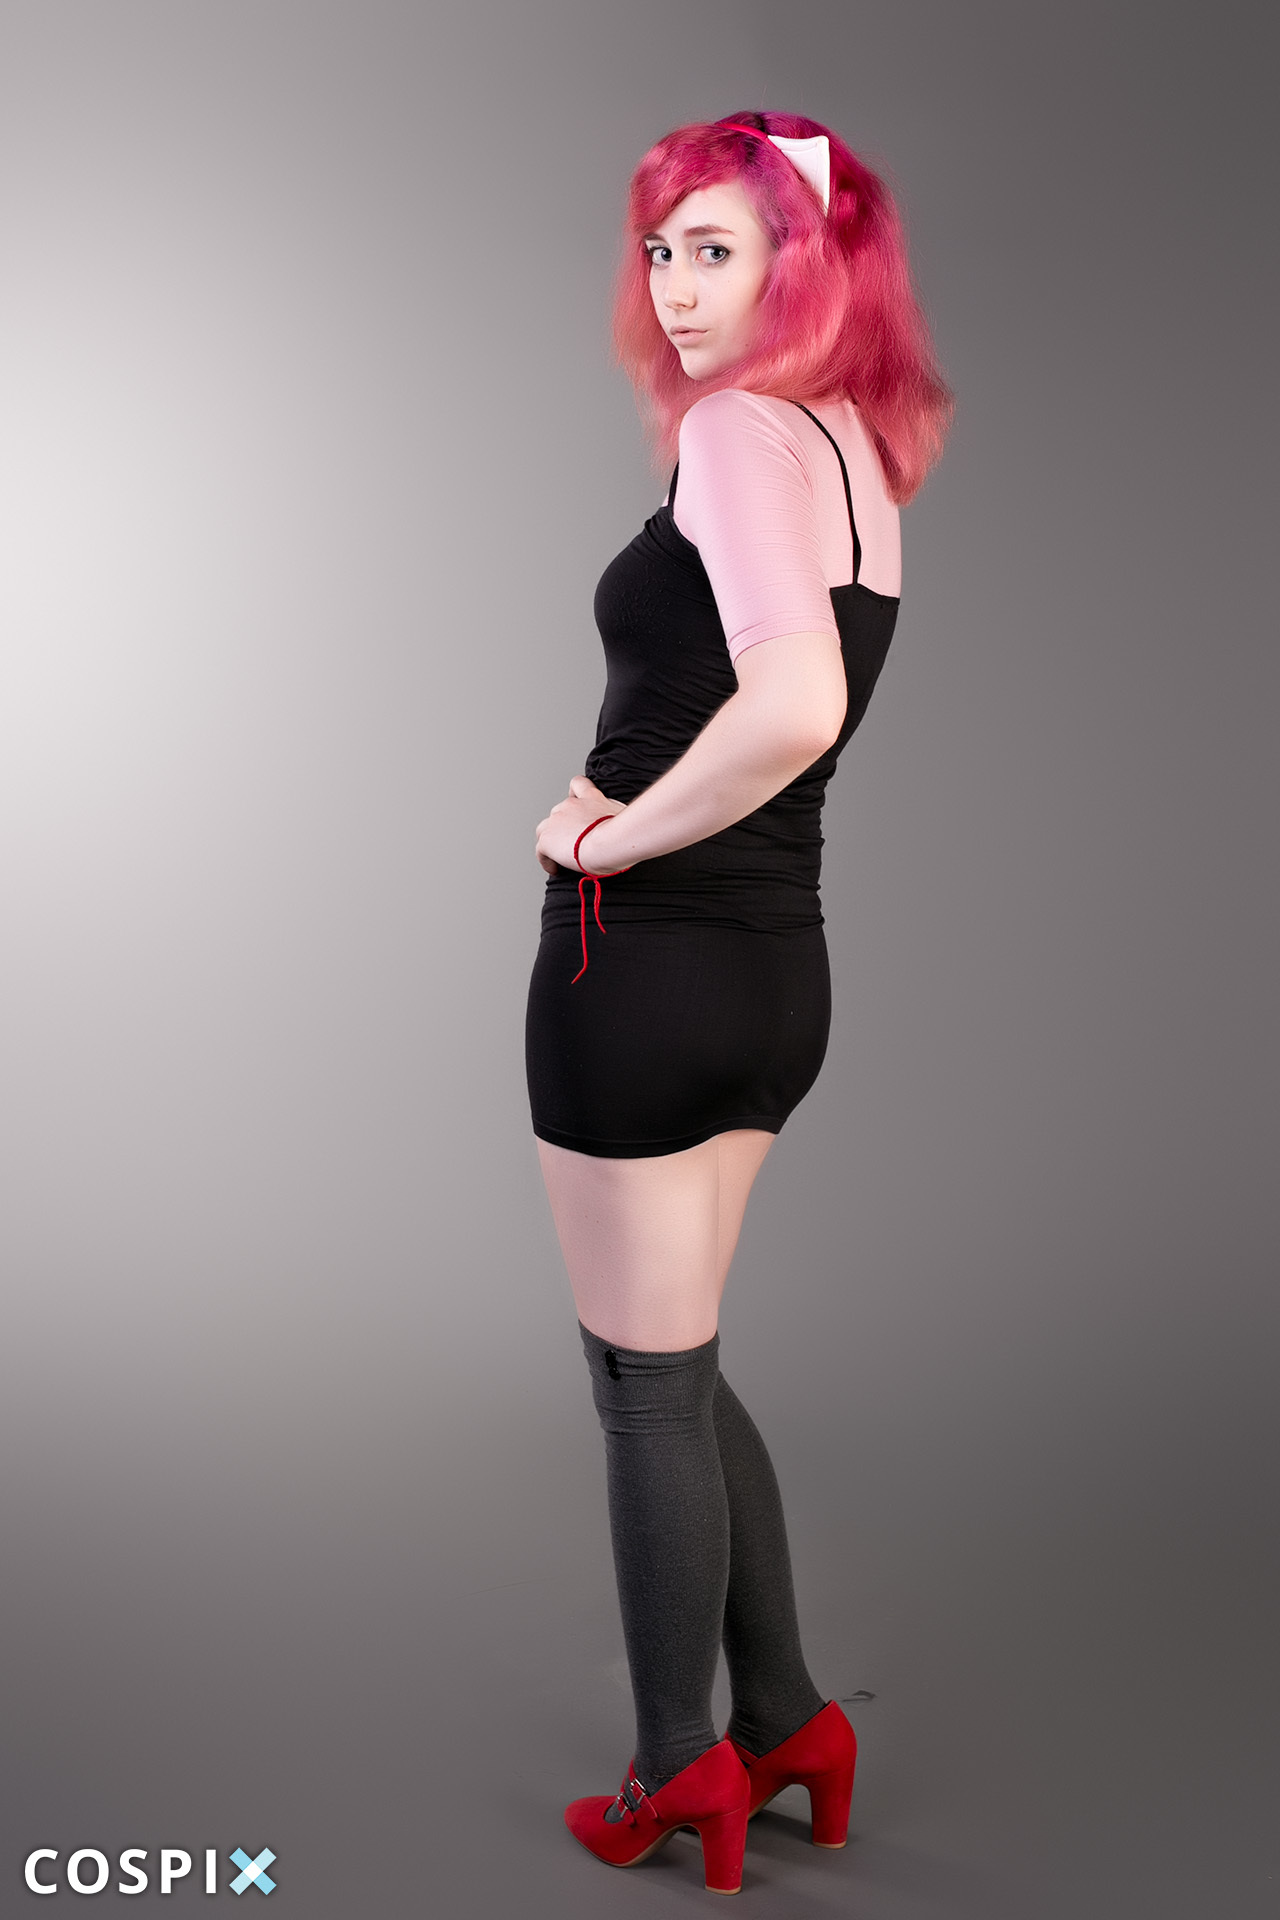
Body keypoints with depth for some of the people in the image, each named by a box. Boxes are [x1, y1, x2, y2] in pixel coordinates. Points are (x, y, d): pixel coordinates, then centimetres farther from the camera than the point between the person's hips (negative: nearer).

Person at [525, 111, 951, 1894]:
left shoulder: (741, 426, -15)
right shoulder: (856, 447, 12)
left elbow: (794, 703, -32)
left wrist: (613, 832, -18)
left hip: (650, 951, -9)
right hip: (777, 961, 9)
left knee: (648, 1379, 7)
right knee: (676, 1362, 21)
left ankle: (682, 1772, 23)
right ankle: (785, 1716, 31)